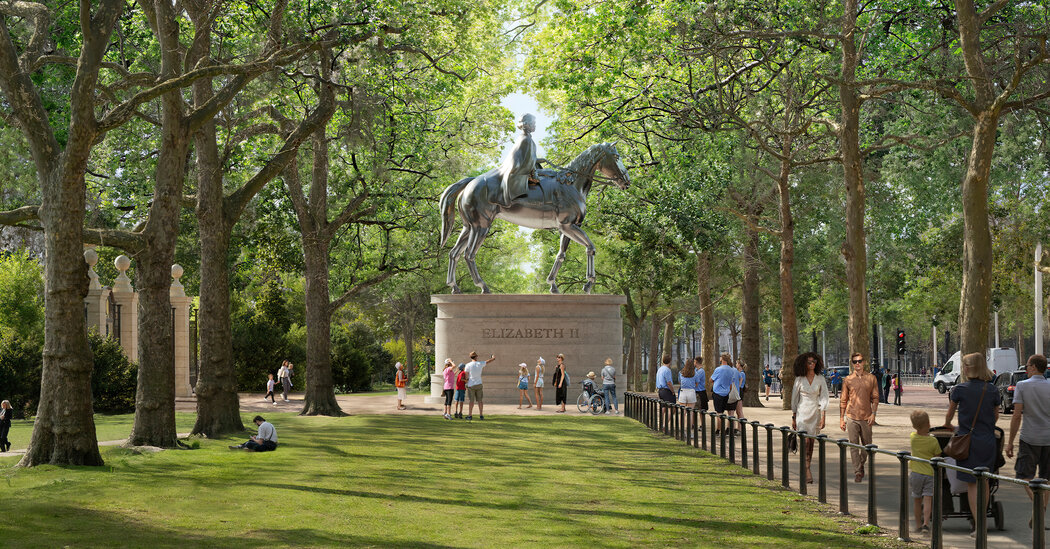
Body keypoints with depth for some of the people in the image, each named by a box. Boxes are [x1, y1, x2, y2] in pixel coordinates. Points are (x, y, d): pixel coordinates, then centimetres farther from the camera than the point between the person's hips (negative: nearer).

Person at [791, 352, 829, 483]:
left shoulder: (820, 379, 3)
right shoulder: (799, 379, 1)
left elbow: (823, 398, 0)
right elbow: (794, 398, 6)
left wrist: (823, 416, -8)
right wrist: (793, 417, 5)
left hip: (815, 413, 2)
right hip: (802, 412, -2)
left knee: (811, 443, 7)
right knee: (805, 442, -12)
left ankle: (806, 470, 19)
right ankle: (807, 472, -15)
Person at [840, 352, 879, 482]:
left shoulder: (871, 378, 4)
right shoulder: (848, 379, 3)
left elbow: (875, 398, 6)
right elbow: (843, 400, 6)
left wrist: (873, 414, -5)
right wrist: (841, 419, 3)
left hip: (866, 417, 1)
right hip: (851, 417, -1)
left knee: (867, 445, 11)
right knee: (854, 445, -4)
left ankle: (861, 465, 34)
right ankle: (857, 472, -2)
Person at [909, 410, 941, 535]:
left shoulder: (913, 437, -4)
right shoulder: (933, 441, -9)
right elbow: (937, 457, -1)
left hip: (915, 472, 2)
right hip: (930, 473, -2)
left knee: (917, 500, 13)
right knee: (928, 499, -2)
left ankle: (918, 524, 20)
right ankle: (926, 523, -15)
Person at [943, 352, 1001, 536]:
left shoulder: (959, 390, -6)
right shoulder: (992, 390, 2)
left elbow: (950, 414, 9)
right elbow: (996, 416, 13)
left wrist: (947, 425, 31)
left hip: (968, 441, -3)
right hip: (988, 441, 3)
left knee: (972, 483, 0)